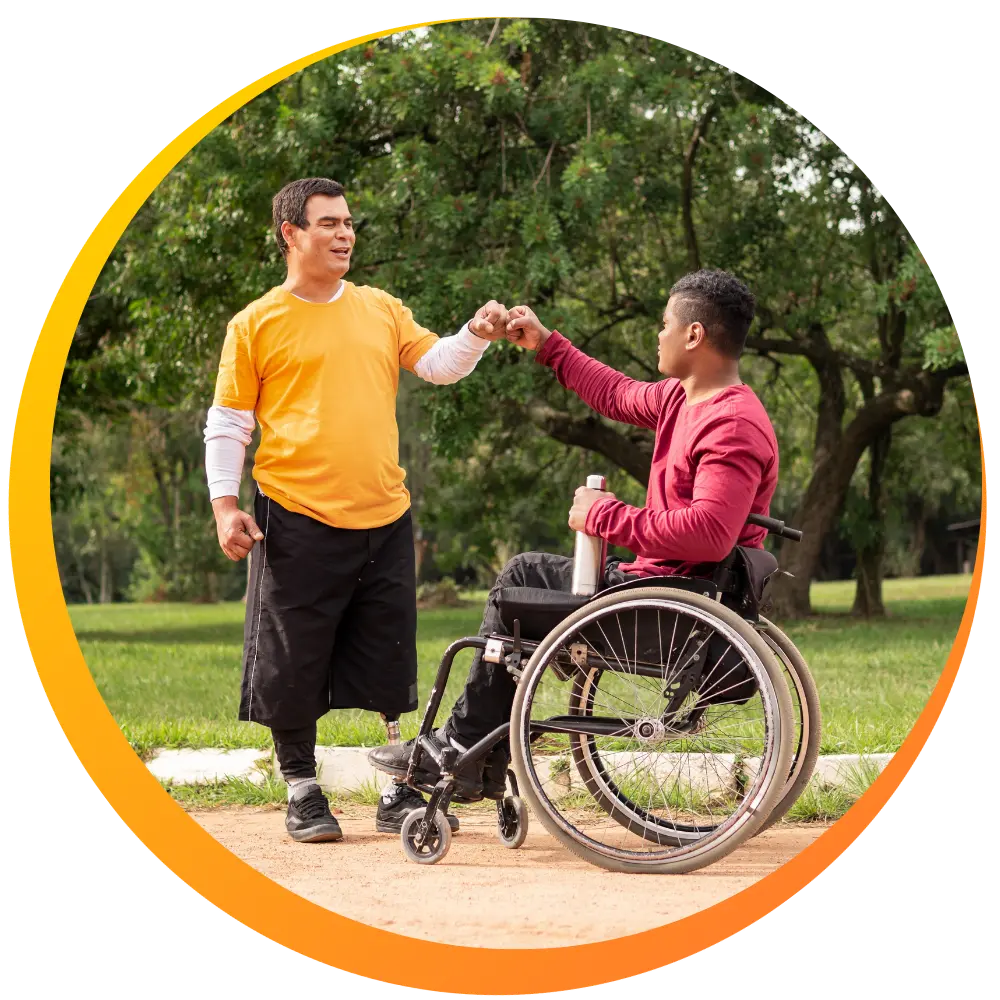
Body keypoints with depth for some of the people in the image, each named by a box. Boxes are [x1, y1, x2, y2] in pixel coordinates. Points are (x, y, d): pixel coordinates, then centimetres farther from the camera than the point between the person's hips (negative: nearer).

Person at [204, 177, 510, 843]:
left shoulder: (381, 309, 13)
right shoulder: (258, 325, 1)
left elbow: (437, 364, 8)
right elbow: (227, 424, 3)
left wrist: (477, 336, -11)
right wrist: (226, 505, -6)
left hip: (384, 521, 4)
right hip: (298, 524, -3)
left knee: (392, 664, 8)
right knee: (293, 664, 1)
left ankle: (402, 790, 17)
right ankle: (303, 792, 15)